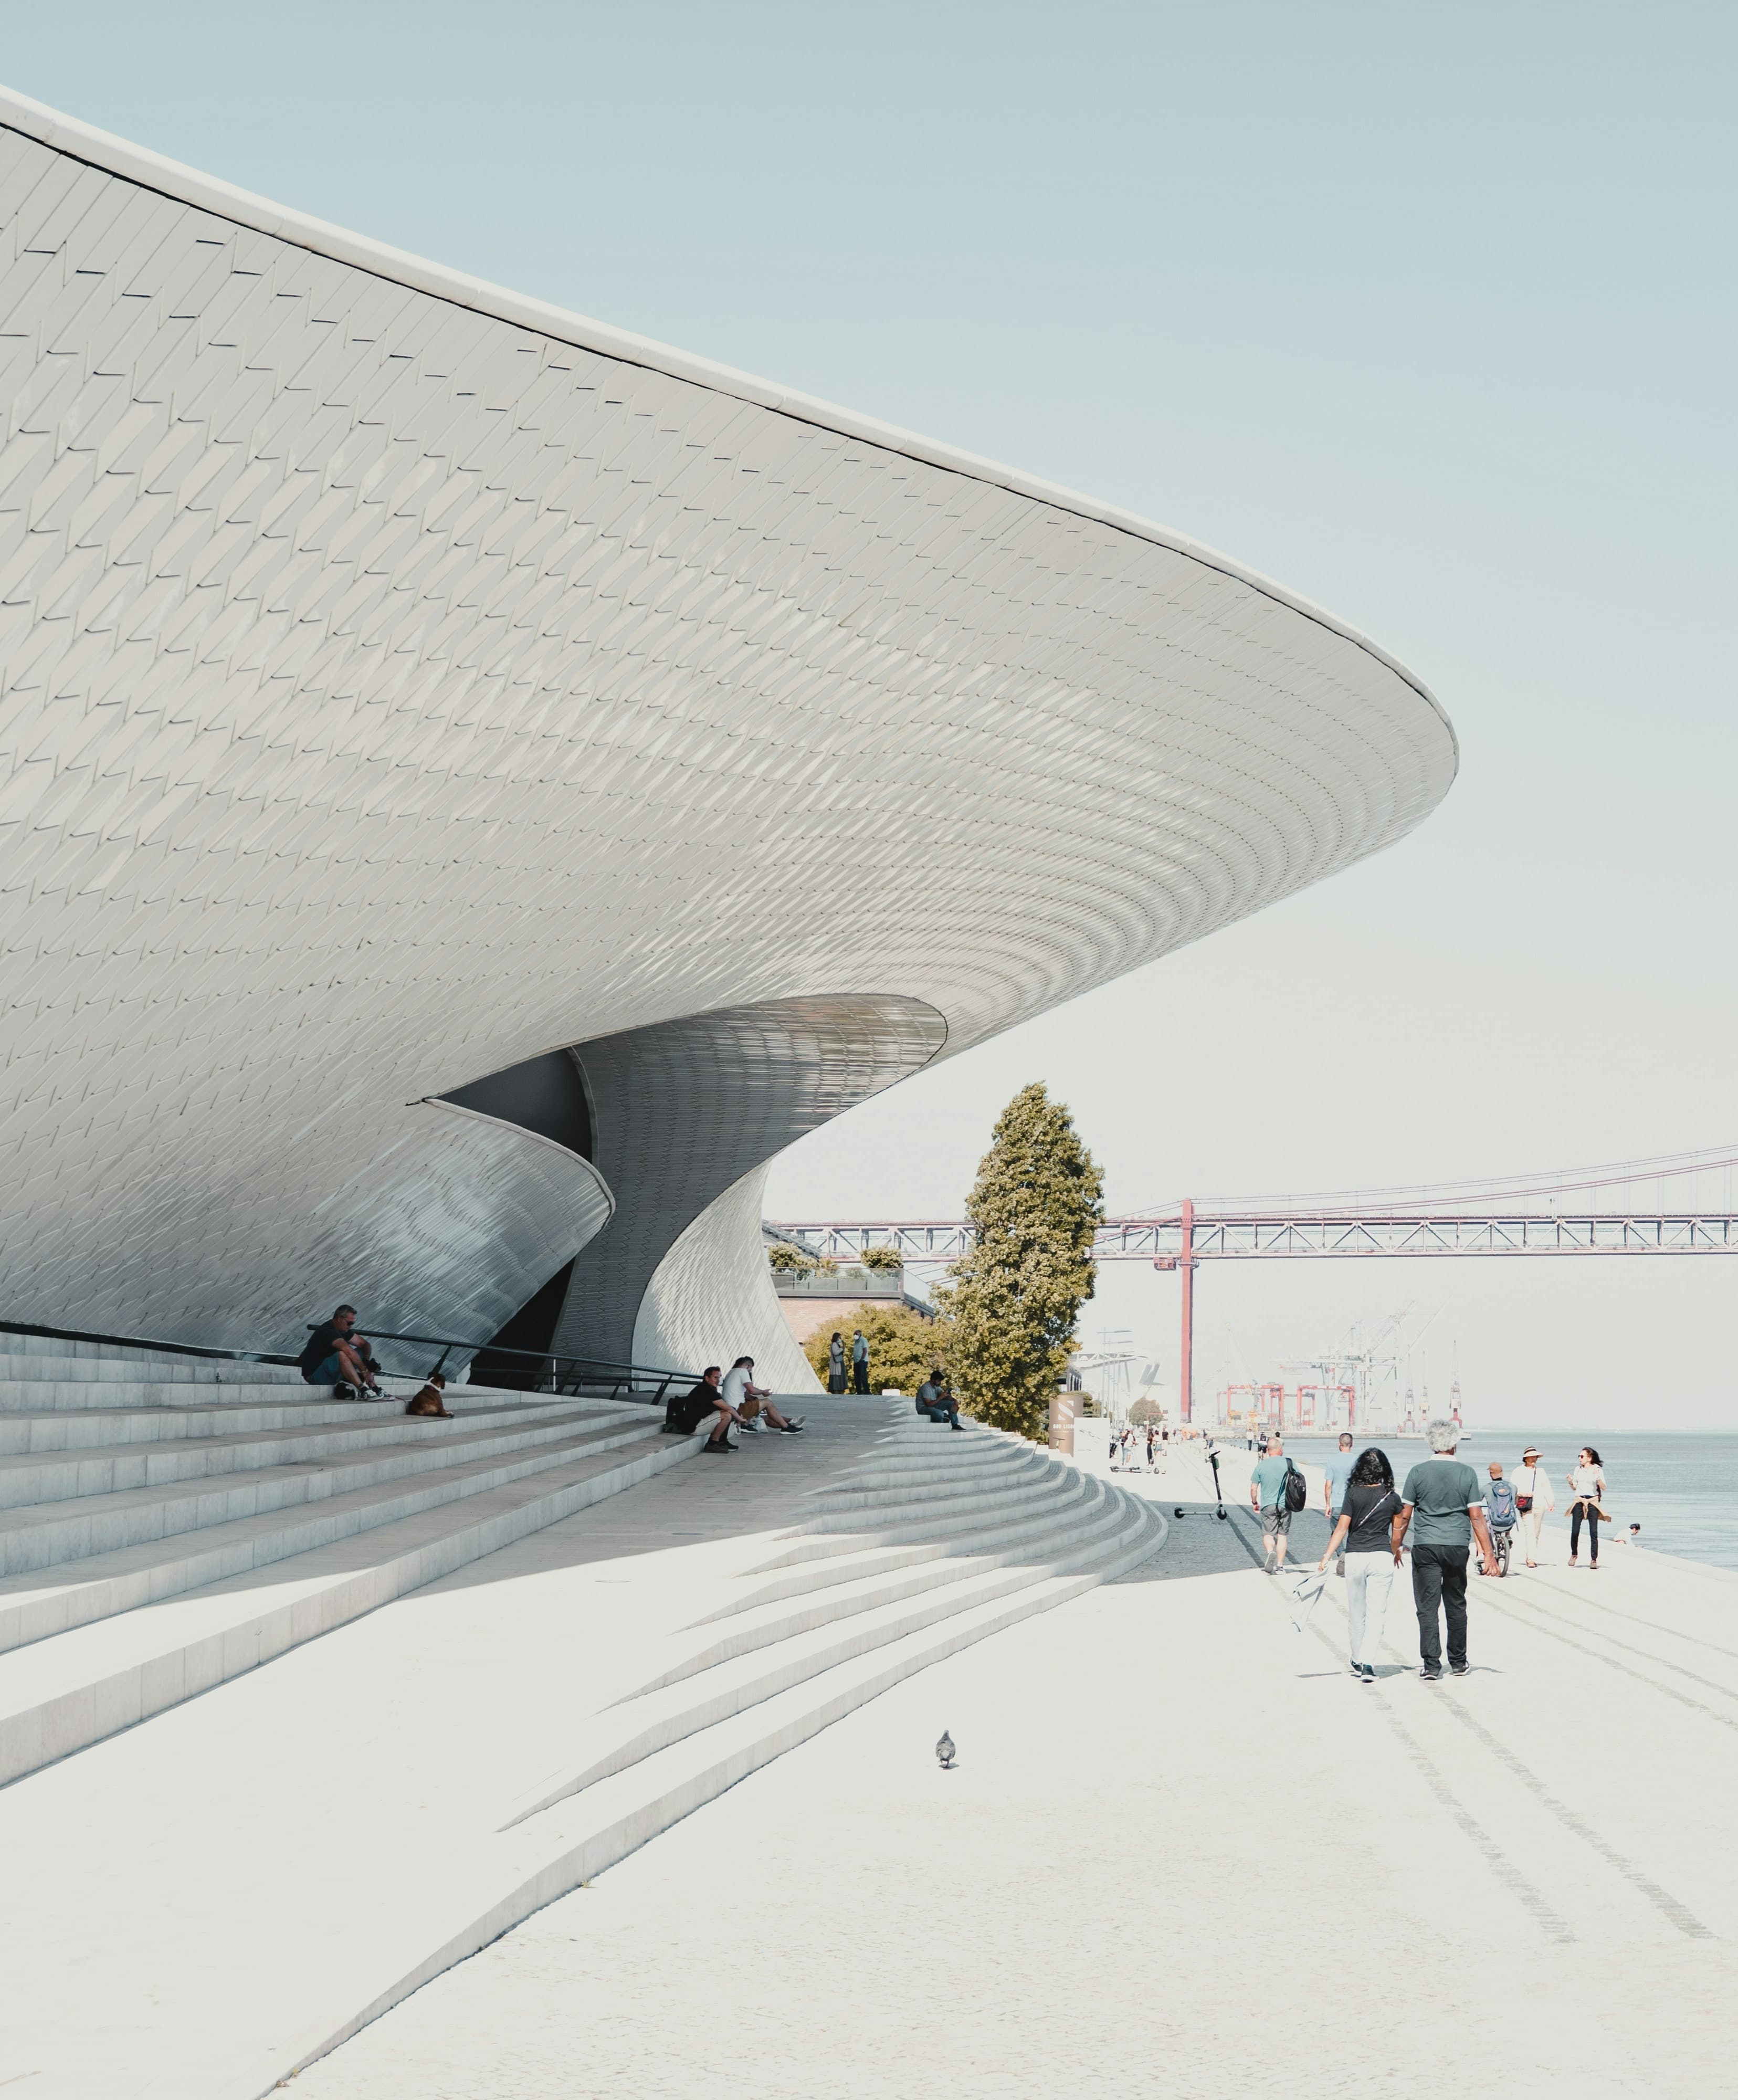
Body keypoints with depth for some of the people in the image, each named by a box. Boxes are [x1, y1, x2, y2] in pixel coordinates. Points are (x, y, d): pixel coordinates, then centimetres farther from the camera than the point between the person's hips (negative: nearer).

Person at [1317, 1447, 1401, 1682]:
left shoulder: (1353, 1494, -3)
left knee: (1356, 1614, 15)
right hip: (1382, 1557, 0)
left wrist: (1326, 1557, -8)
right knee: (1376, 1614, -1)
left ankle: (1357, 1662, 27)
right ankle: (1367, 1663, -15)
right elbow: (1396, 1531, 14)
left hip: (1355, 1557, 0)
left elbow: (1342, 1528, -9)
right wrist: (1395, 1552, 33)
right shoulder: (1392, 1497, 2)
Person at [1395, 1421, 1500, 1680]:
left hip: (1426, 1547, -1)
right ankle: (1458, 1663, 24)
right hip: (1458, 1547, 1)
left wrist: (1396, 1547, 9)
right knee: (1456, 1606, 15)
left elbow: (1404, 1515, -2)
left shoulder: (1418, 1472, -3)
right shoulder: (1467, 1474, -2)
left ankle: (1431, 1666, -4)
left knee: (1427, 1607, 1)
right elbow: (1476, 1517, -3)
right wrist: (1487, 1554, 0)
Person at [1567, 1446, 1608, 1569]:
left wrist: (1598, 1478, -22)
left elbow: (1604, 1488, -5)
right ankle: (1574, 1554, 18)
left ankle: (1594, 1560, -2)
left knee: (1593, 1532, -7)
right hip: (1579, 1501, 3)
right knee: (1575, 1531, -3)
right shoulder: (1578, 1469, 10)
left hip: (1592, 1502, -3)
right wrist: (1570, 1482, -4)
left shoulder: (1597, 1470, -1)